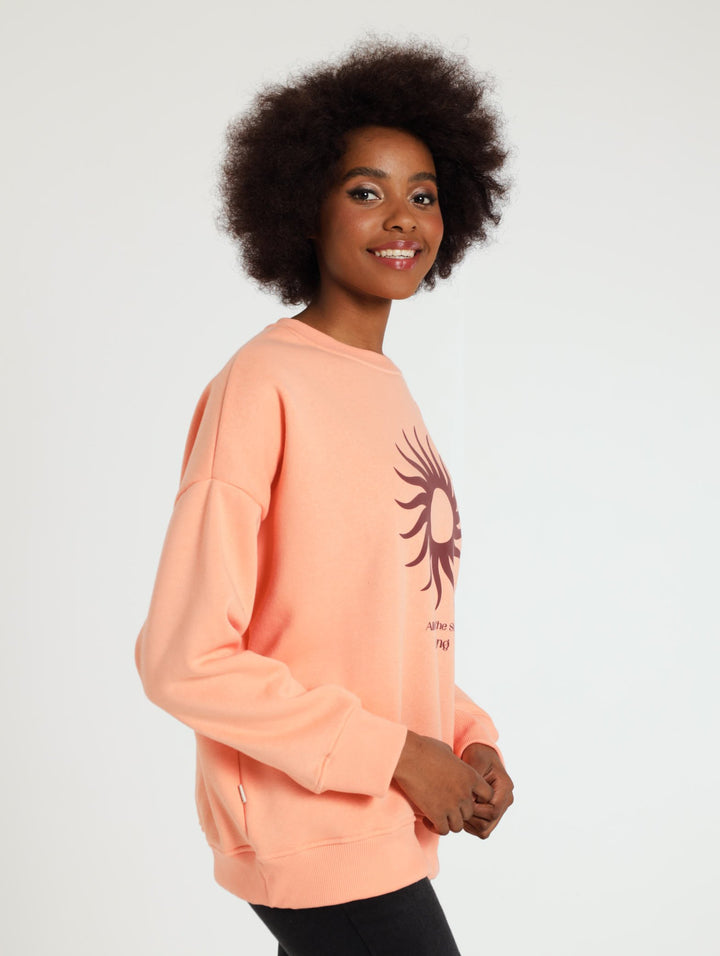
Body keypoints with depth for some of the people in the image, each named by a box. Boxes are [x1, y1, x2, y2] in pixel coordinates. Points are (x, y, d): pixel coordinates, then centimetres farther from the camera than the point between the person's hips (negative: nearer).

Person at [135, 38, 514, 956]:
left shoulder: (387, 388, 9)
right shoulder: (260, 387, -16)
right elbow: (183, 660, -19)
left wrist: (472, 739, 2)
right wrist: (396, 754, -16)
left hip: (387, 827, 8)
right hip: (317, 837, -7)